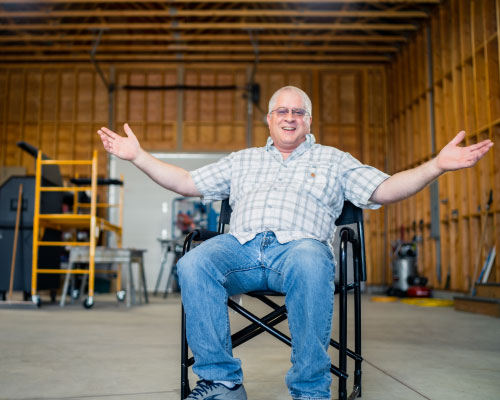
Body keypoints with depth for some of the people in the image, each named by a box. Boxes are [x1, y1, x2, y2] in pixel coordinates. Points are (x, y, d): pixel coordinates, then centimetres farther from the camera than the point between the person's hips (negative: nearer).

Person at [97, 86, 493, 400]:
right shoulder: (242, 160, 30)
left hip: (299, 245, -2)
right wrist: (139, 155, 20)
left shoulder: (333, 160, 23)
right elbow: (187, 183, 27)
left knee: (310, 264, -40)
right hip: (241, 245, 3)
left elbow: (384, 189, 12)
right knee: (193, 265, -30)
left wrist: (436, 165, -3)